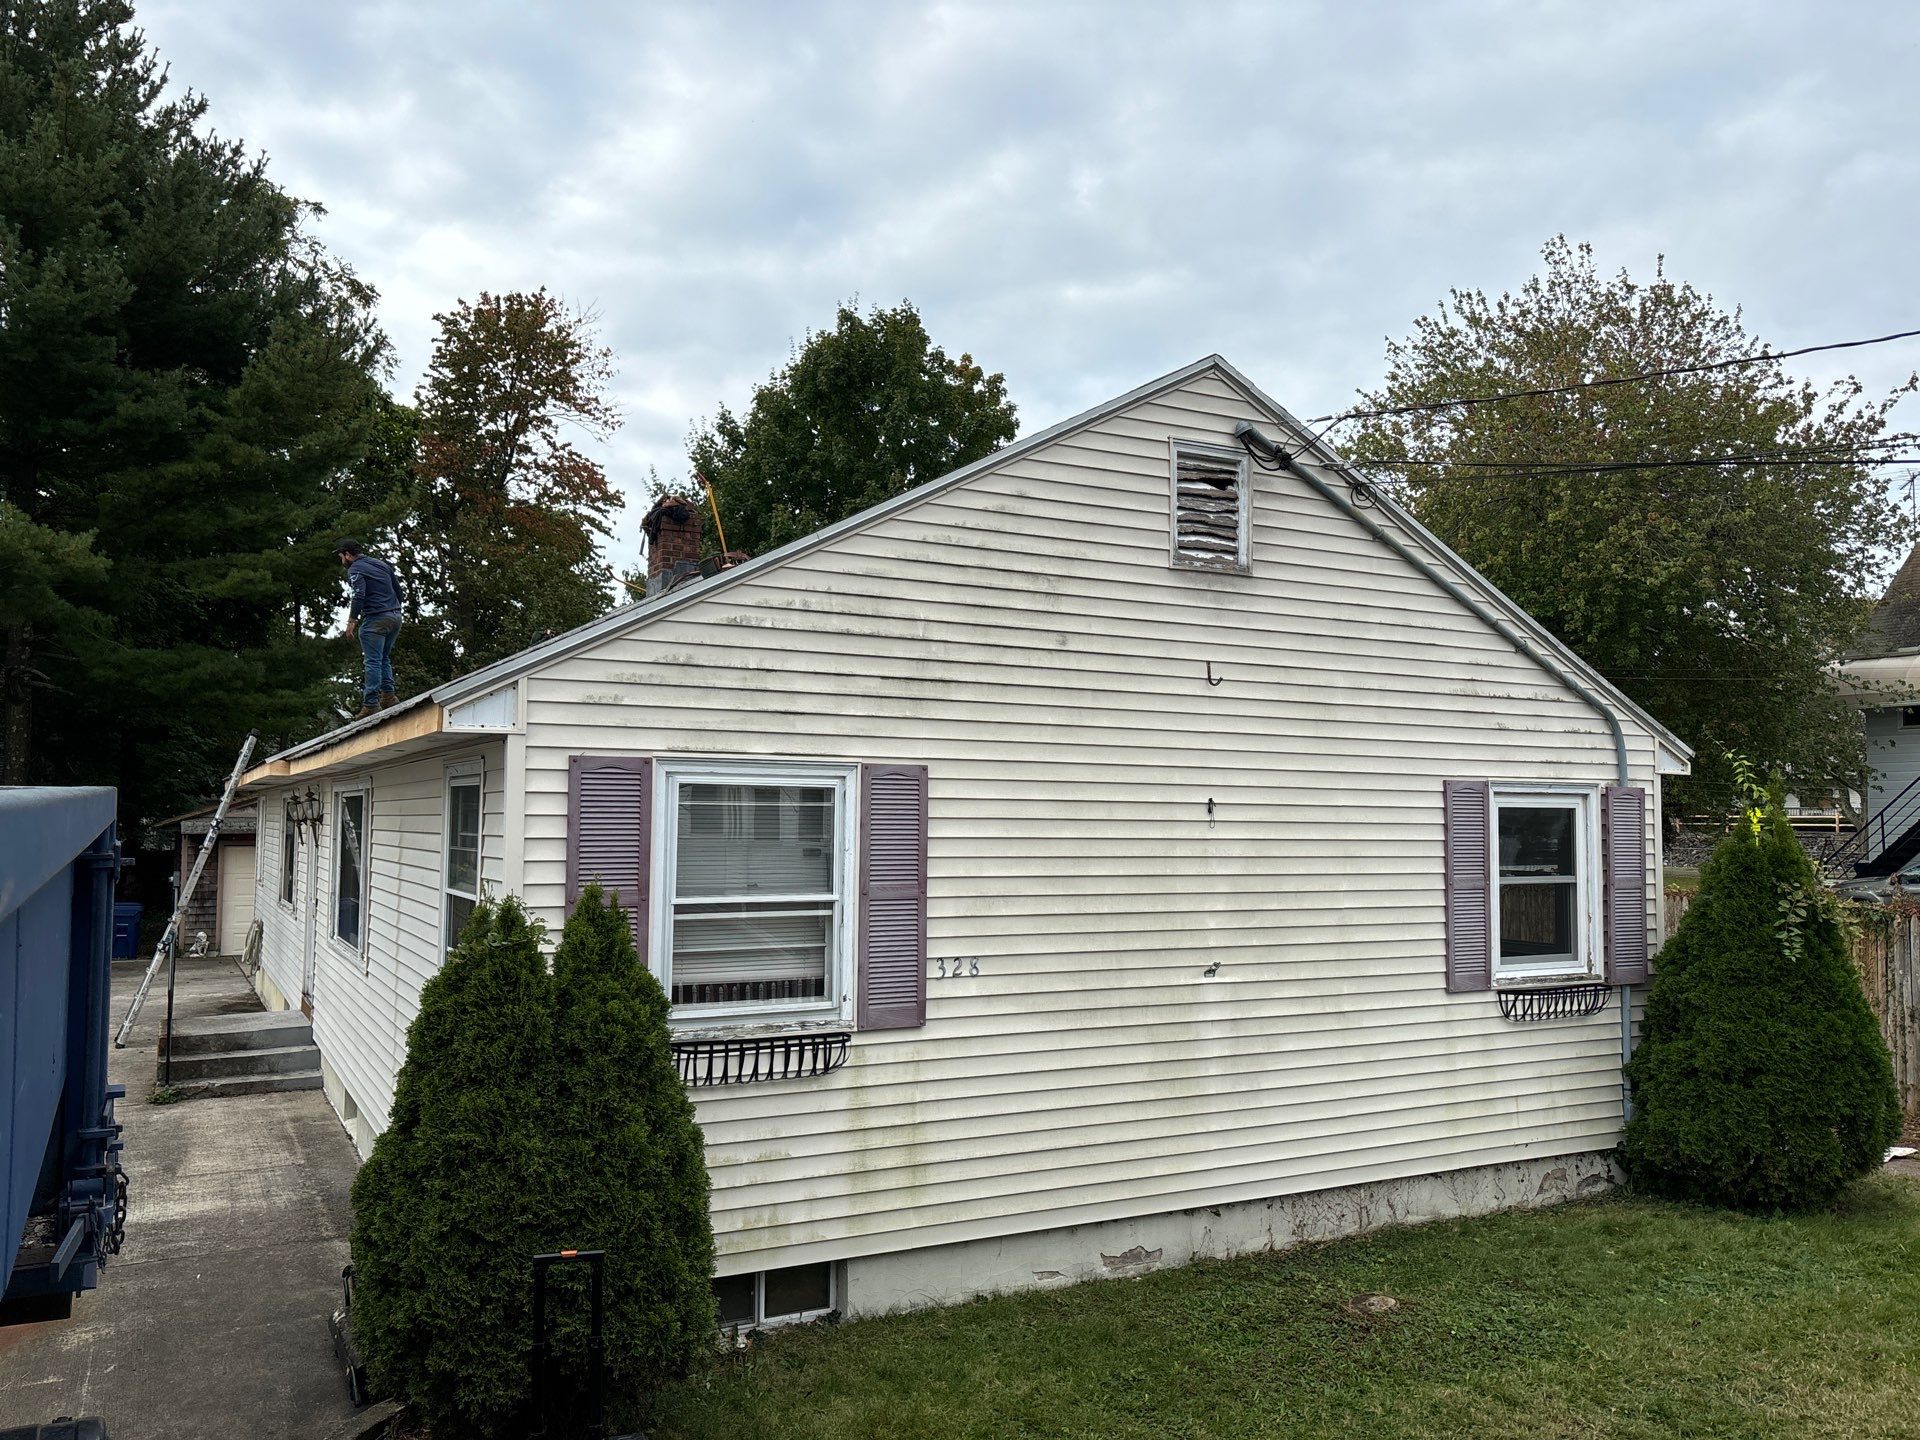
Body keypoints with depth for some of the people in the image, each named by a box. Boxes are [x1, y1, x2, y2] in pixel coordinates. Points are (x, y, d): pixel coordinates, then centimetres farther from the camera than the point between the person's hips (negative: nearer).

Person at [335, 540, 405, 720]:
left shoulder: (355, 569, -4)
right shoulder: (381, 563, 20)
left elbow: (359, 595, -17)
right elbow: (398, 590, 20)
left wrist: (352, 621, -15)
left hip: (375, 619, -8)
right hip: (395, 617, 8)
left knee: (373, 661, -8)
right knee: (384, 658, 19)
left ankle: (371, 704, -11)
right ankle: (388, 696, 11)